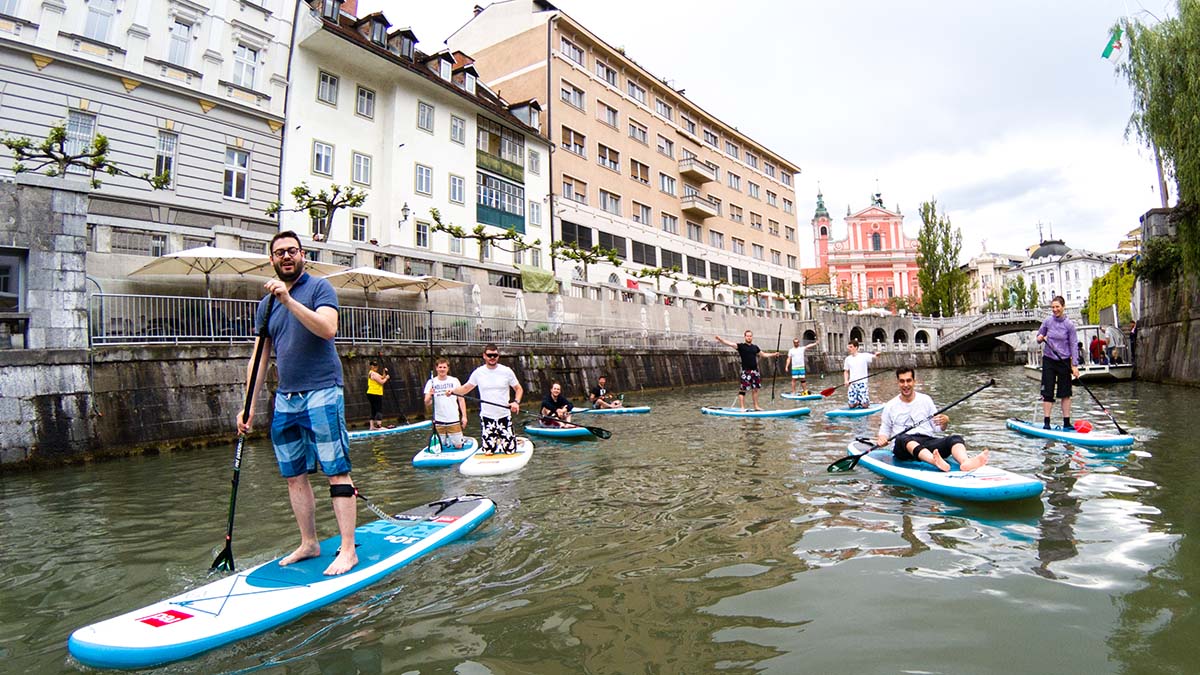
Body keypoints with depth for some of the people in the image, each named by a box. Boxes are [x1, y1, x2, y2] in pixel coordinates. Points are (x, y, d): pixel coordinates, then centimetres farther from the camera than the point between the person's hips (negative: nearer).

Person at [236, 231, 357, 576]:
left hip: (321, 392, -7)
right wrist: (249, 405, 12)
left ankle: (348, 550, -3)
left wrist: (289, 299, -26)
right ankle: (308, 543, 23)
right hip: (285, 398, 7)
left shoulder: (319, 288, -2)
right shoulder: (266, 304, 15)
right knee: (294, 476, 10)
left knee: (336, 471, -6)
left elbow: (327, 329, -20)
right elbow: (260, 358, 16)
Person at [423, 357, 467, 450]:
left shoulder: (454, 381, 3)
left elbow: (461, 399, 4)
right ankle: (445, 440, 35)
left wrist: (464, 416, -3)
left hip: (454, 420, 0)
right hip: (438, 421, 0)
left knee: (458, 446, 1)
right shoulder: (431, 382, 1)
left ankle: (463, 439, 34)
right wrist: (430, 396, -27)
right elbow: (427, 404, -5)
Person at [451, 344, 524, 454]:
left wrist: (516, 402, -14)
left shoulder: (507, 371, -2)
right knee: (488, 452, 1)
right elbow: (465, 388, 10)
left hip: (504, 416, -1)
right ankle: (495, 442, 33)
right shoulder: (478, 372, 2)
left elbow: (519, 389, 4)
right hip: (486, 417, 1)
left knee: (510, 451, -2)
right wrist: (453, 390, -8)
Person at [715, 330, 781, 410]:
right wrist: (720, 339, -34)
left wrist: (774, 354, 26)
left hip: (755, 371, 6)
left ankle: (756, 406, 22)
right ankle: (742, 408, -5)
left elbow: (763, 354, 28)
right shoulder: (741, 346, -4)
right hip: (746, 371, -6)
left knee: (755, 389, 12)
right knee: (743, 389, -7)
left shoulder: (755, 347, 13)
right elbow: (730, 344, -18)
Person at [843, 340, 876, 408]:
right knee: (851, 405, -5)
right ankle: (857, 402, 27)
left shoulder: (864, 356, -3)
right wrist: (846, 380, -3)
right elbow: (846, 371, 13)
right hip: (852, 384, 3)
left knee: (864, 405, -10)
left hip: (862, 383, -3)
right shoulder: (848, 359, 8)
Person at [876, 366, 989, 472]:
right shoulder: (890, 407, 13)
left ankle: (965, 462, -59)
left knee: (956, 438, -25)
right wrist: (882, 439, -7)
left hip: (929, 441, 3)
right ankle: (936, 462, -65)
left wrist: (945, 422, -6)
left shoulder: (925, 400, 17)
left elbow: (938, 428, 17)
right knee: (902, 438, -38)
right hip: (904, 446, -3)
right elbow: (885, 432, 16)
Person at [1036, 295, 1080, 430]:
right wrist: (1040, 338, -15)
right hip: (1049, 360, 0)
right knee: (1047, 392, 0)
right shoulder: (1047, 321, -2)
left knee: (1065, 393, 6)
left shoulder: (1069, 324, -6)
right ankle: (1046, 422, 4)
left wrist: (1074, 365, -9)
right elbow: (1039, 337, 11)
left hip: (1064, 362, 0)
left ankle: (1066, 423, 13)